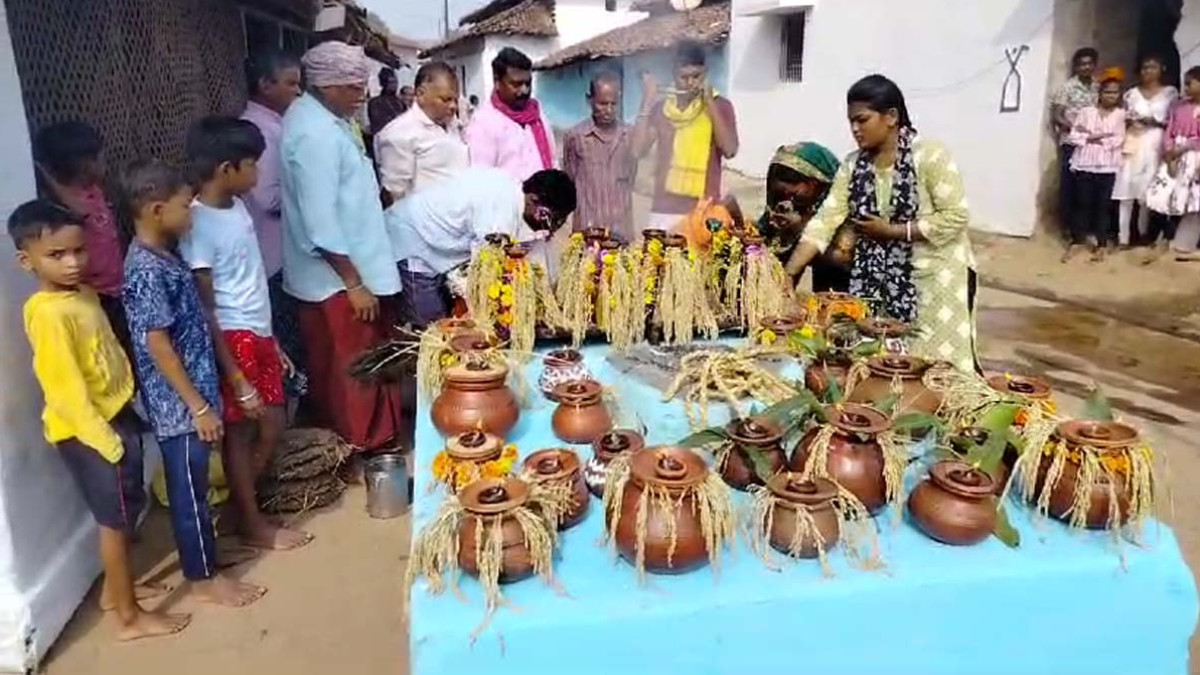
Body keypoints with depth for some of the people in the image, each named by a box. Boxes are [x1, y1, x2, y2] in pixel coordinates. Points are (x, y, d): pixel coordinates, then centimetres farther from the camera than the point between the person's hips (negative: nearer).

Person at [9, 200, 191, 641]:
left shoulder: (84, 294, 6)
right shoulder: (48, 314, -22)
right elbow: (65, 387, -23)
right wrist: (102, 437, -21)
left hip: (117, 414, 9)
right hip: (87, 430, -8)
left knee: (125, 511, 20)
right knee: (116, 518, 2)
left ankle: (115, 588, 39)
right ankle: (129, 617, 16)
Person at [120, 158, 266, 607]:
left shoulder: (162, 255, 7)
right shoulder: (147, 270, -22)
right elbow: (158, 345, -22)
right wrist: (199, 406, -18)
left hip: (190, 396, 9)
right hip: (178, 404, -9)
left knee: (194, 487, 20)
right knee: (189, 491, 5)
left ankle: (203, 557, 36)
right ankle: (204, 578, 19)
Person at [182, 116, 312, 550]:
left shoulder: (236, 206, 6)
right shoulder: (198, 225, -20)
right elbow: (204, 310, -19)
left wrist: (273, 341, 18)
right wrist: (236, 378, -18)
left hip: (258, 334, 8)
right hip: (232, 340, -8)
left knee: (273, 426, 17)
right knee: (241, 432, 8)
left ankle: (241, 502, 35)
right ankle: (252, 523, 25)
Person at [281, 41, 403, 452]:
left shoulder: (321, 119, 10)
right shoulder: (316, 134, -23)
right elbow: (321, 222, -26)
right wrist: (355, 283, -22)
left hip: (336, 272, 10)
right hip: (338, 277, -10)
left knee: (335, 370, 20)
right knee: (355, 372, 2)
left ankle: (340, 444, 35)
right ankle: (363, 449, 16)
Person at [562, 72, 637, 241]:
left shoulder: (629, 135, 4)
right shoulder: (575, 136, -3)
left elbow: (630, 179, 13)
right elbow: (569, 183, 6)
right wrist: (586, 220, 3)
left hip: (622, 228, 2)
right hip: (588, 228, -2)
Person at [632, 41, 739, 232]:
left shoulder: (720, 106, 4)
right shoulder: (661, 108, 10)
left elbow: (729, 149, -11)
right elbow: (638, 150, 0)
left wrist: (709, 102, -11)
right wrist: (647, 102, -3)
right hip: (664, 210, 3)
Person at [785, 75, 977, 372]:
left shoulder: (930, 155, -13)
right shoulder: (853, 165, 1)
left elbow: (955, 218, -16)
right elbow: (825, 220, -6)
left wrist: (891, 231, -17)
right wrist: (787, 274, -17)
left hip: (935, 277, -4)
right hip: (880, 279, 5)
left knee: (940, 365, 0)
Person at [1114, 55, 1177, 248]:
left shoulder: (1170, 92, 6)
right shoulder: (1132, 93, 11)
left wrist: (1155, 121, -12)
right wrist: (1129, 119, -8)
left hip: (1155, 145, -1)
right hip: (1133, 143, 1)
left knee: (1148, 191, 0)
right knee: (1126, 189, -6)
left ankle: (1142, 234, 13)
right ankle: (1123, 237, -5)